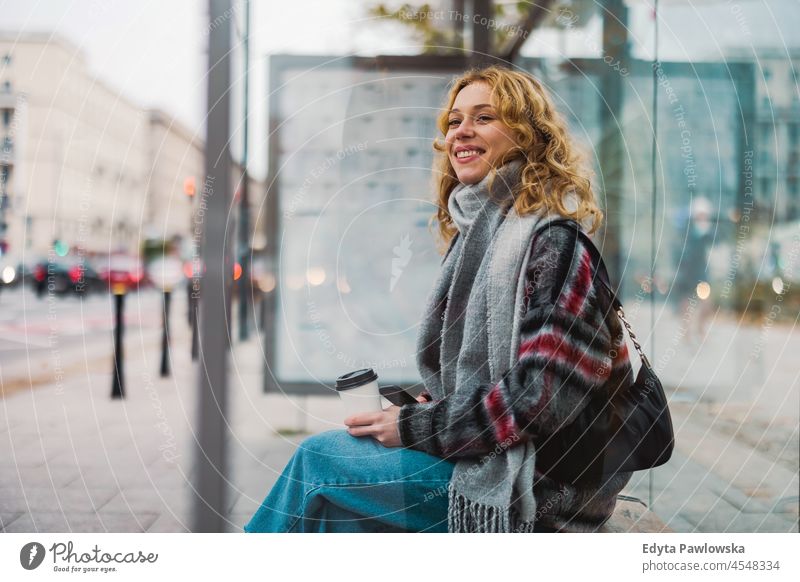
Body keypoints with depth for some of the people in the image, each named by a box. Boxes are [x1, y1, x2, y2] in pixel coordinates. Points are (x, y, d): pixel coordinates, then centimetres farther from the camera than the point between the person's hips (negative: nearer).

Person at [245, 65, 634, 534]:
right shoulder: (476, 233, 14)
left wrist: (416, 428, -15)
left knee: (318, 461, -9)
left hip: (535, 485, -8)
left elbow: (545, 394, -21)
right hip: (480, 455, 8)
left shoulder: (554, 240, -15)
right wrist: (427, 408, 1)